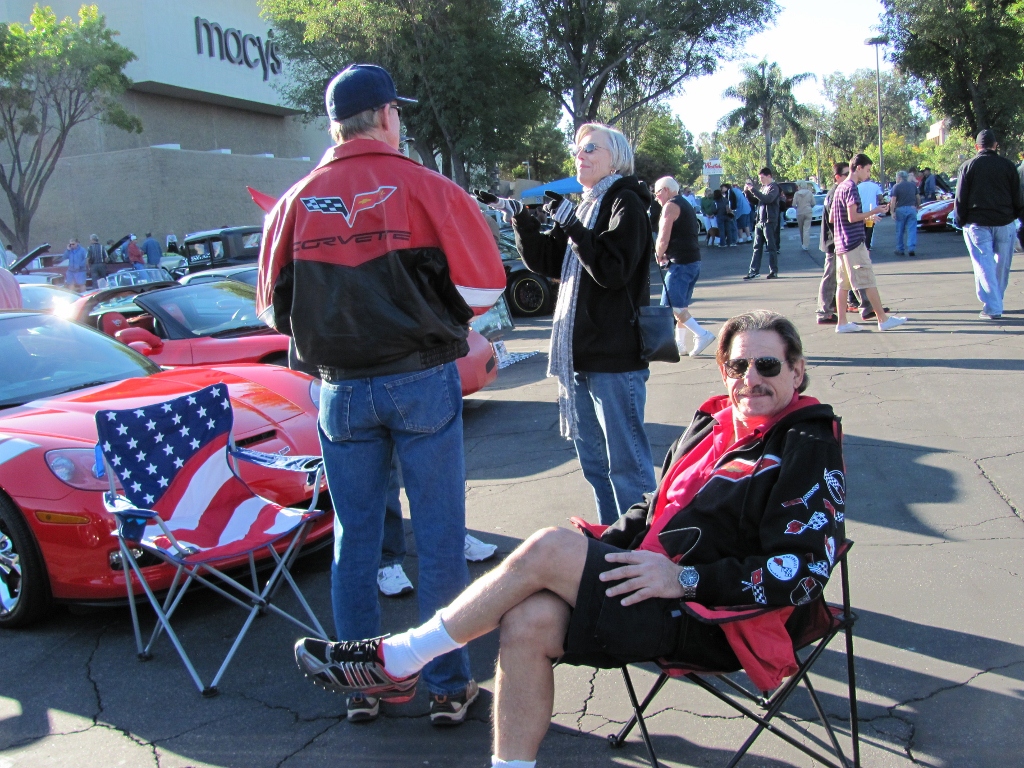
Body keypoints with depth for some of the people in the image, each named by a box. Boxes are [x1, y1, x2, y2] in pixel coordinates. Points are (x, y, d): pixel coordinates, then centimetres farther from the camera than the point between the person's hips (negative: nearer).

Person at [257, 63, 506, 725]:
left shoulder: (297, 202, 4)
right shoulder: (427, 189, -5)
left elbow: (274, 306, 9)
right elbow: (484, 286, -4)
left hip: (341, 390, 3)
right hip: (423, 381, -3)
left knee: (355, 538, 14)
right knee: (439, 538, 7)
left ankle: (362, 685, 23)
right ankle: (448, 686, 16)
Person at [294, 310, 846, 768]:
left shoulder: (811, 451, -7)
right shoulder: (712, 423, 16)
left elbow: (803, 572, -16)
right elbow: (658, 507, 22)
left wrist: (687, 579, -21)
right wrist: (603, 547, 2)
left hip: (716, 624, -7)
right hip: (656, 576, 7)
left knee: (547, 548, -21)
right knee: (528, 621, -21)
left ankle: (395, 661, -9)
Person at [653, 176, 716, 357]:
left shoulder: (670, 206, -8)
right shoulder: (685, 205, 21)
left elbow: (663, 238, -15)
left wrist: (659, 255, 2)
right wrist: (665, 255, 13)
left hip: (681, 262, -10)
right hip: (694, 261, 10)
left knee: (670, 305, -9)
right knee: (681, 305, 14)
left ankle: (702, 335, -15)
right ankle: (680, 344, 16)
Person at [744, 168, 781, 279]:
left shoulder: (773, 187, -6)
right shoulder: (762, 188, 17)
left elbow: (768, 199, -23)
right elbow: (754, 202, 21)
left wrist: (753, 190, -20)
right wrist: (747, 192, 5)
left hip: (769, 222, -8)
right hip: (759, 221, 8)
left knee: (771, 247, -3)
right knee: (757, 247, 6)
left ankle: (774, 271, 1)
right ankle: (753, 271, 8)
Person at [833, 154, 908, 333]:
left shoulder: (840, 188, 17)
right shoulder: (851, 188, -12)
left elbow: (832, 218, 21)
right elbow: (853, 217, -21)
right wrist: (873, 212, -9)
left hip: (841, 244, 9)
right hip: (855, 243, -9)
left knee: (843, 284, 6)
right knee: (869, 282, -5)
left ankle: (841, 323, 6)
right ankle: (883, 319, -1)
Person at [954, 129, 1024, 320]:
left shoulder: (968, 166, -2)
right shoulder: (1008, 166, 1)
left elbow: (961, 198, -3)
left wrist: (960, 220, 6)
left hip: (977, 224, -1)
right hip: (1005, 223, 2)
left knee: (984, 265, -1)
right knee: (1002, 266, 13)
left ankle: (992, 308, -7)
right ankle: (996, 303, 22)